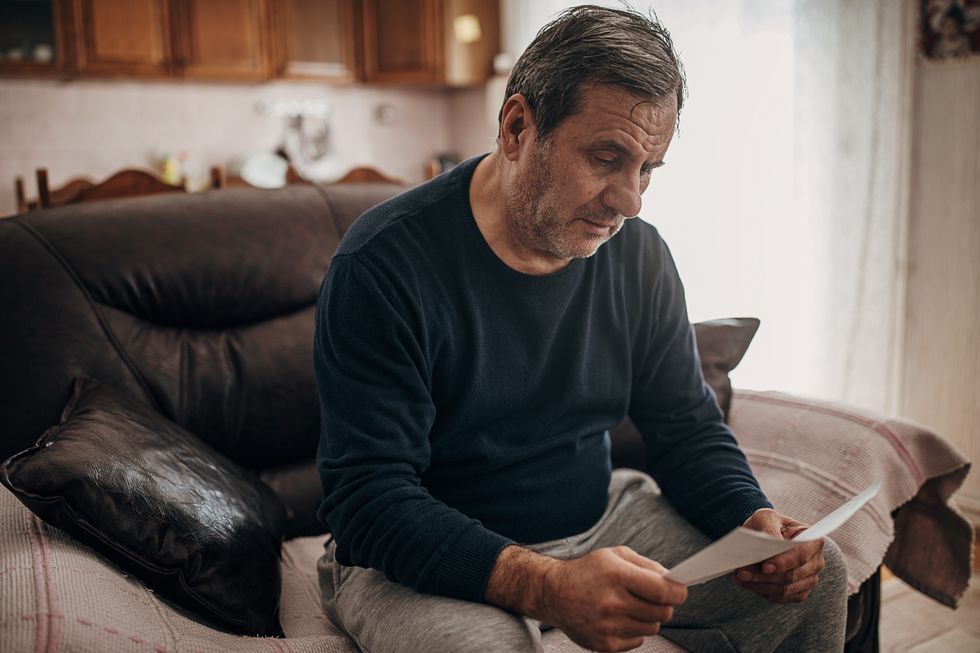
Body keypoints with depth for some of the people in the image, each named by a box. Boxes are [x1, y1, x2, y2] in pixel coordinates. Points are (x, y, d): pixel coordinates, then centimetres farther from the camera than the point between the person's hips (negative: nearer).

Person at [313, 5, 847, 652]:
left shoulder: (639, 255, -1)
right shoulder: (384, 264, -21)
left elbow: (688, 428, 6)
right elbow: (369, 502, -25)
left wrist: (753, 521, -15)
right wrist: (546, 588, -39)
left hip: (598, 522, 6)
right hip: (418, 560, -5)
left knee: (815, 574, -1)